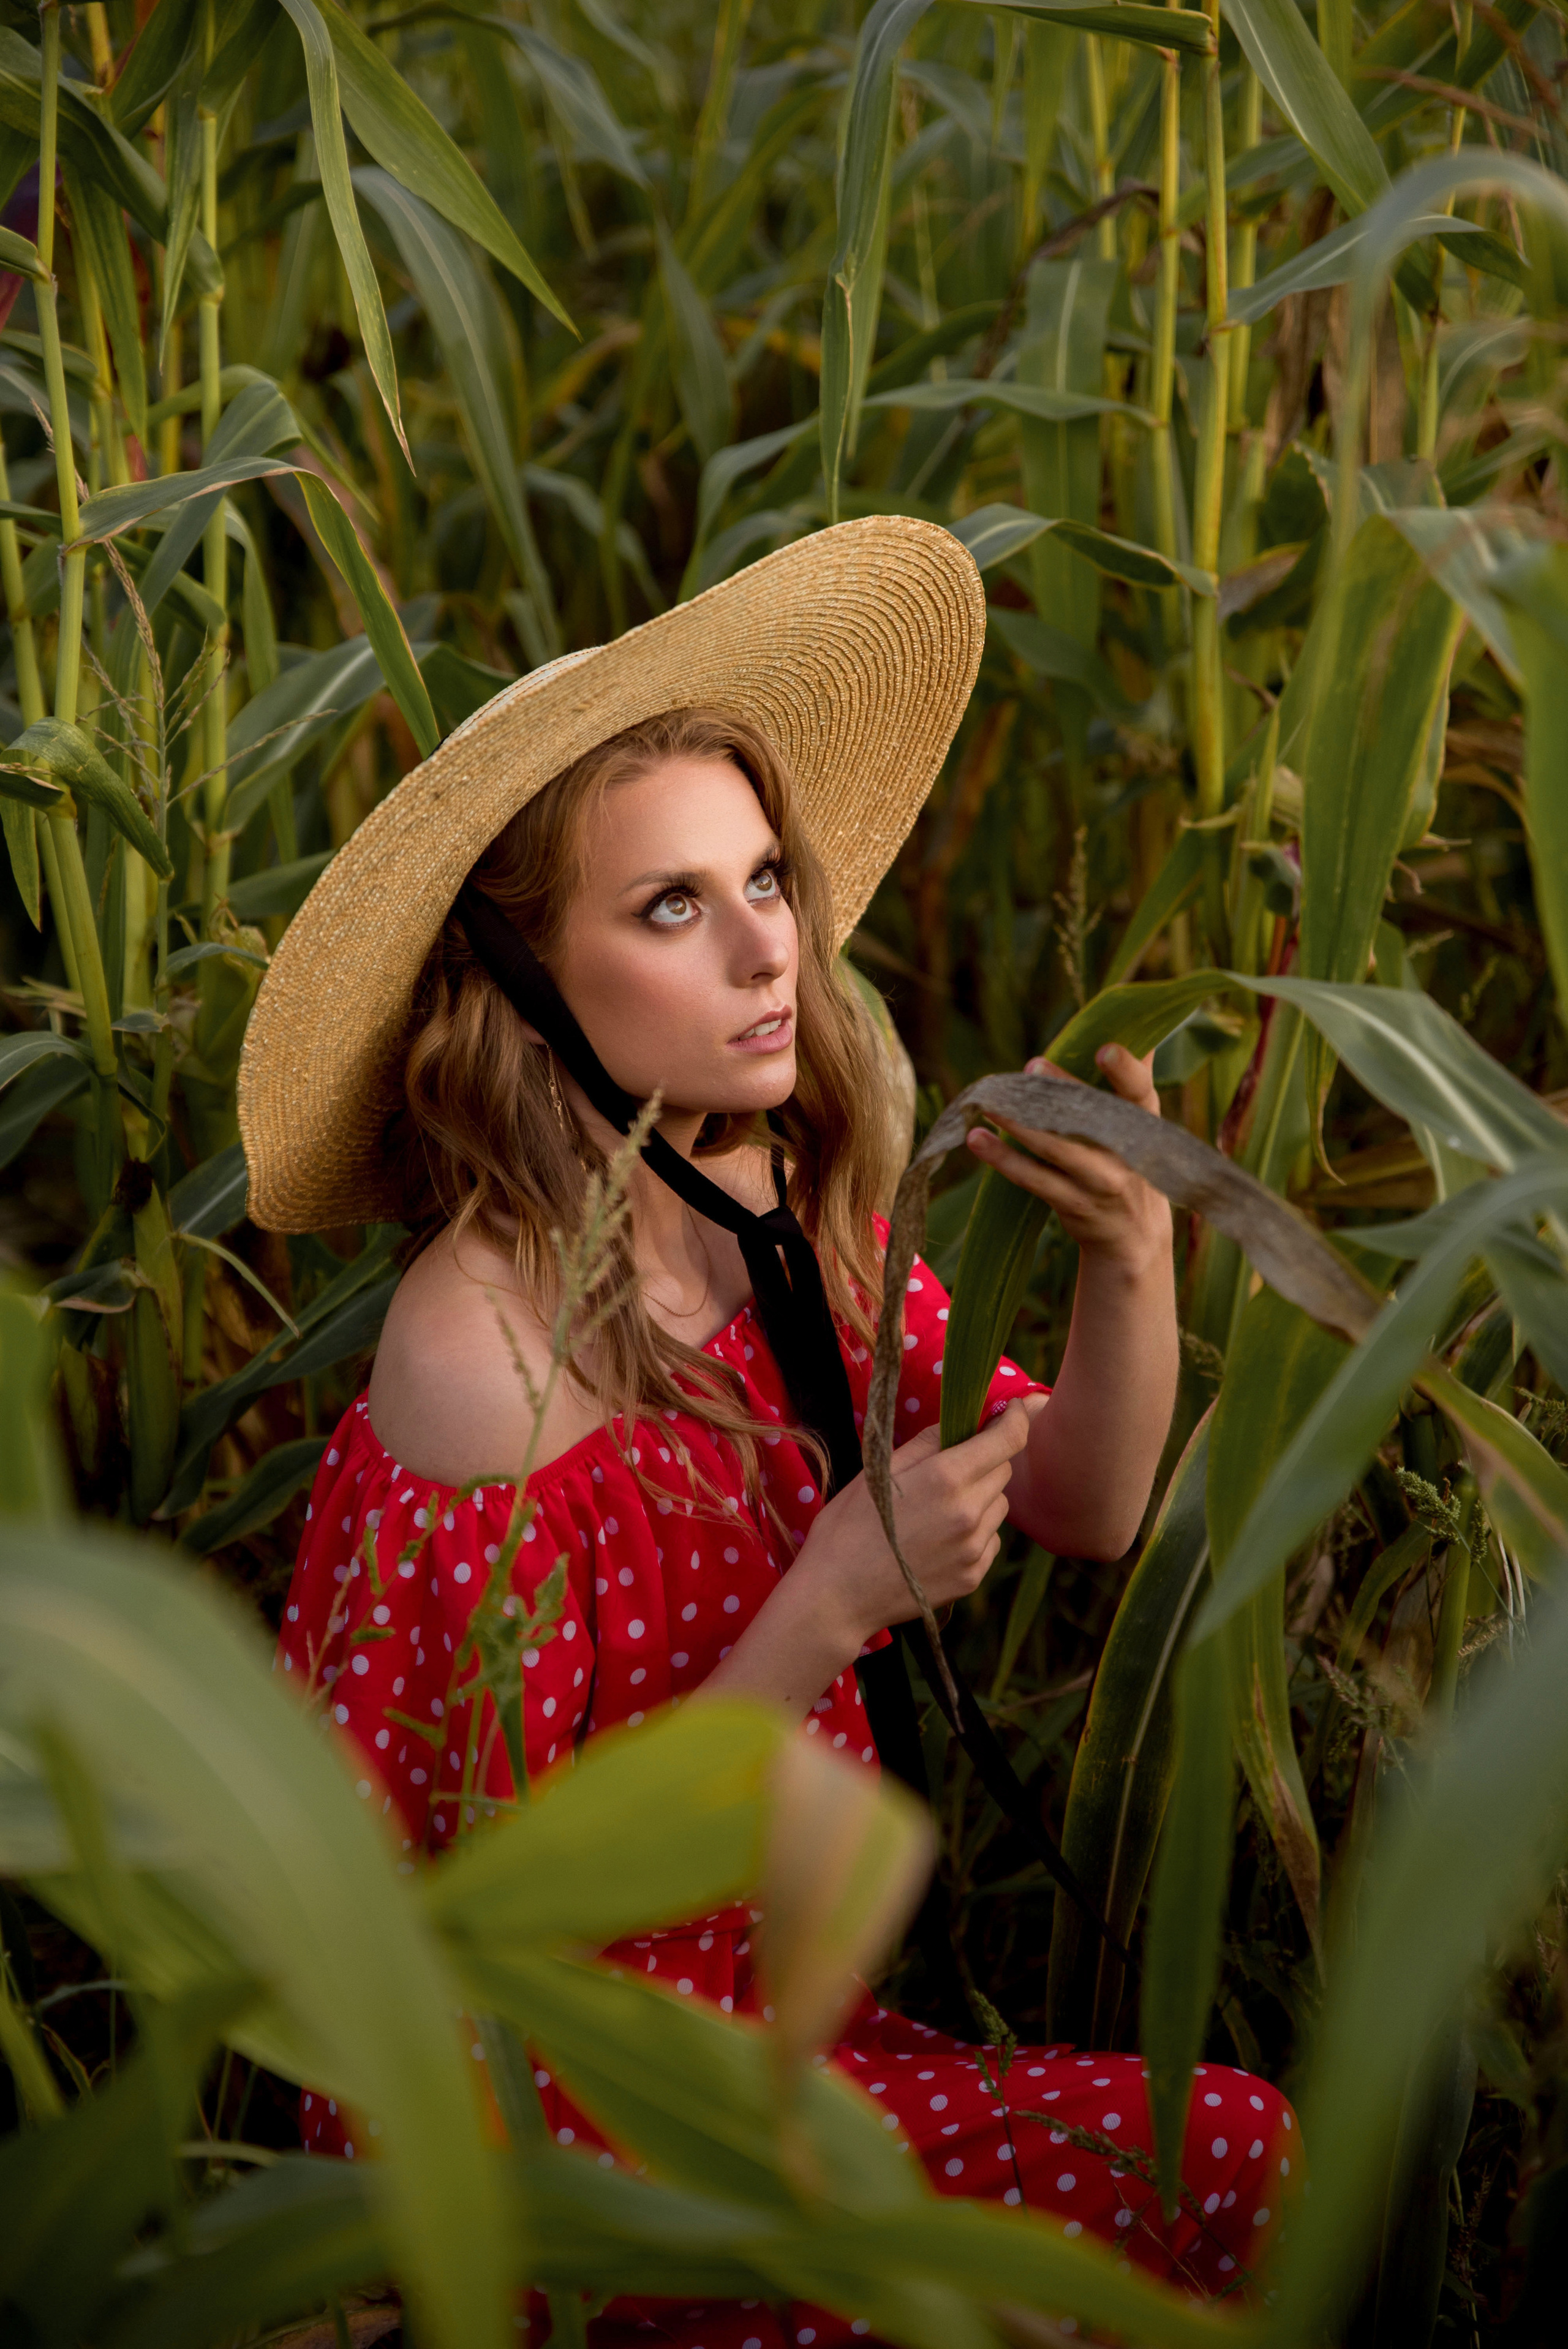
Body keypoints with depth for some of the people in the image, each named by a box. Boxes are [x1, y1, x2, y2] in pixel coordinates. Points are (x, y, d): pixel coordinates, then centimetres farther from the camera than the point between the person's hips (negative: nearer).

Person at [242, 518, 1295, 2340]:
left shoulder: (780, 1213, -3)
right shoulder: (484, 1356, -24)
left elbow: (1087, 1506, 5)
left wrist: (1131, 1258, -13)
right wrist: (834, 1605, -25)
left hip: (777, 1994, 7)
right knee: (1224, 2172, -13)